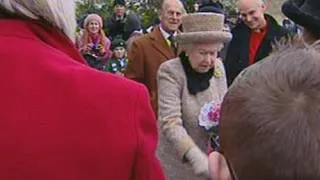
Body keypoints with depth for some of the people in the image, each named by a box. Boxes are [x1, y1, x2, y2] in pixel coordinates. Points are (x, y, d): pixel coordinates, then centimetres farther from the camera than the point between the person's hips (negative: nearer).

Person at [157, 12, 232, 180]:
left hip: (212, 157, 5)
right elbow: (170, 123, -26)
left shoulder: (218, 66, -1)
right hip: (178, 162, -4)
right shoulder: (169, 71, -18)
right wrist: (195, 157, -38)